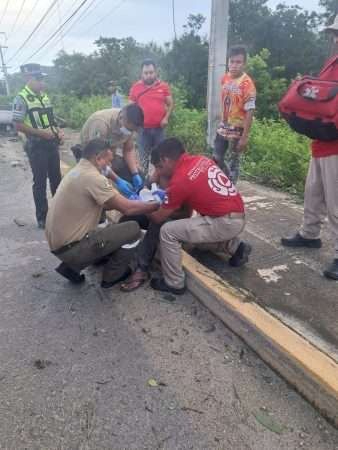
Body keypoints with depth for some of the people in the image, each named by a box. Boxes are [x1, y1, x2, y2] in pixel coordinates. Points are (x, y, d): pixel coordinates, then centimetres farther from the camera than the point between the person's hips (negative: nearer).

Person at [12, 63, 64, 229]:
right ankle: (42, 218, 12)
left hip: (52, 144, 7)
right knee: (40, 182, 1)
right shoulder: (21, 98, -10)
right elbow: (18, 125, -14)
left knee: (56, 178, 14)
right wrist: (41, 132, -19)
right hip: (36, 146, -6)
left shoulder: (44, 95, 11)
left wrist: (58, 132, 3)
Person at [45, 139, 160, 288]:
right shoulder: (92, 176, -19)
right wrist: (156, 205, -4)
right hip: (70, 247, -9)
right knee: (132, 229, -6)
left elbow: (104, 204, 18)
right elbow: (127, 209, -18)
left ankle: (71, 266, 19)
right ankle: (111, 277, 12)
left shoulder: (78, 171, 10)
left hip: (58, 242, 9)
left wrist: (126, 199, 13)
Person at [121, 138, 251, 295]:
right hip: (237, 216, 9)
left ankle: (174, 283, 3)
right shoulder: (201, 160, 6)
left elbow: (158, 218, -4)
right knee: (191, 231, 28)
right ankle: (235, 247, 20)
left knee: (168, 231, -10)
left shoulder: (179, 180, -15)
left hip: (226, 223, -9)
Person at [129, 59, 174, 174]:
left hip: (159, 128, 0)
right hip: (143, 128, 0)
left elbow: (170, 104, 8)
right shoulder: (135, 87, 3)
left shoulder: (164, 86, 3)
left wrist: (166, 118, -7)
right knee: (144, 157, 7)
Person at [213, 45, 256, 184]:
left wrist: (244, 137, -22)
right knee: (216, 159, 14)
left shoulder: (247, 84, -17)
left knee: (233, 162, 3)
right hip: (223, 127, 7)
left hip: (237, 130, -7)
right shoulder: (225, 78, 3)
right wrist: (222, 122, 17)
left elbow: (249, 112, -19)